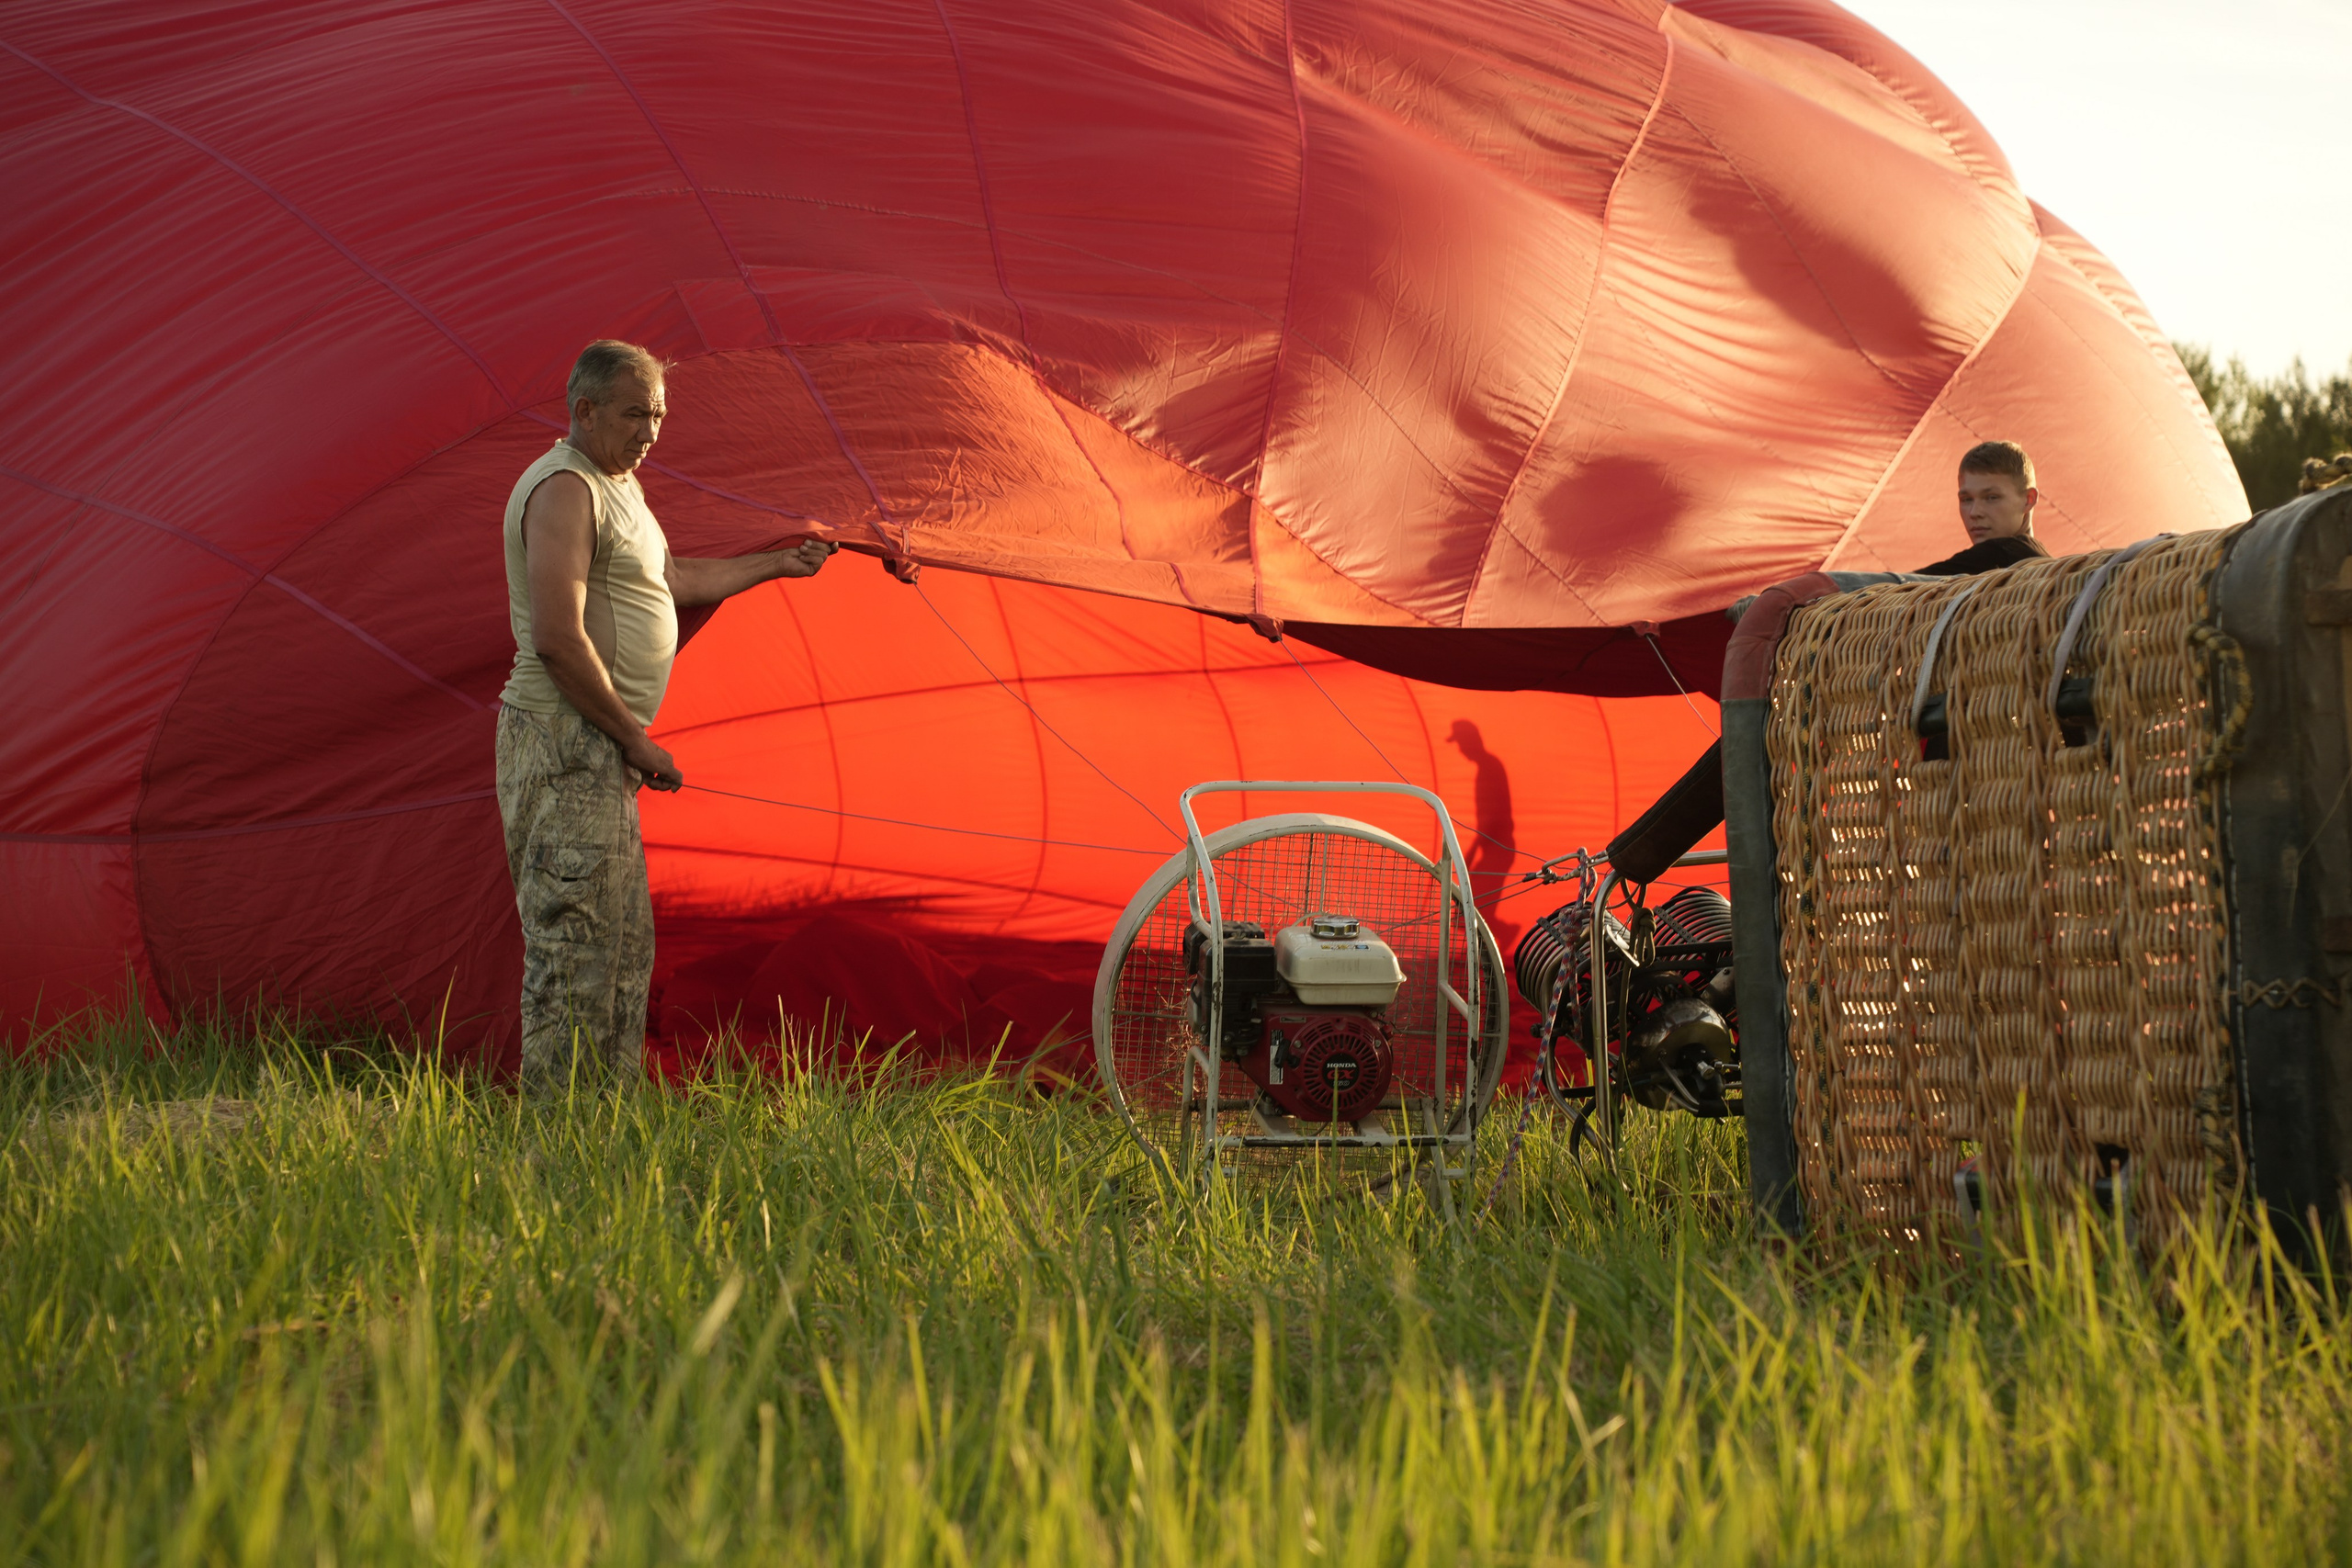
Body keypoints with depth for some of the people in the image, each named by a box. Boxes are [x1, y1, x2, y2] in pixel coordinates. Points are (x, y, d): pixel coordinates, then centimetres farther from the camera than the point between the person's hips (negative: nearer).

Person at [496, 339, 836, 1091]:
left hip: (601, 754, 11)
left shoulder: (618, 485, 18)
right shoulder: (564, 489, -15)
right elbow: (558, 639, -23)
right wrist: (636, 739, -17)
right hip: (567, 752, -11)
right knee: (576, 952, -11)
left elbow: (675, 580, 33)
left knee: (626, 951, 14)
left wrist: (776, 565, 40)